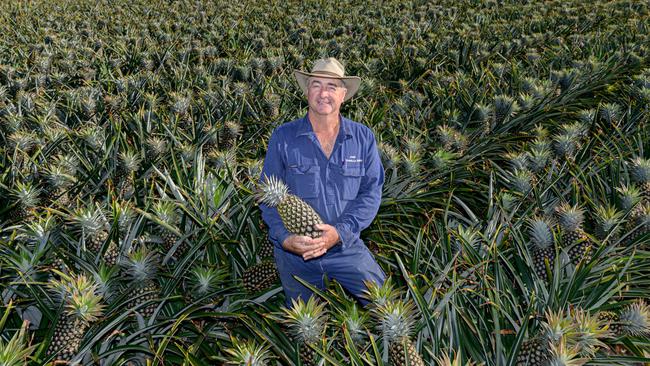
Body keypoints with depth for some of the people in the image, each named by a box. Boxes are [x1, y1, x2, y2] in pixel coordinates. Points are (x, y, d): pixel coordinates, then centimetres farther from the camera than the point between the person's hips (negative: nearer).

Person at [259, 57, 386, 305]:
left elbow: (371, 192, -6)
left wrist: (340, 232, -21)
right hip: (295, 251, 0)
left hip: (346, 246, 0)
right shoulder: (283, 138, -5)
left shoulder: (363, 138, -1)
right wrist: (284, 237, -21)